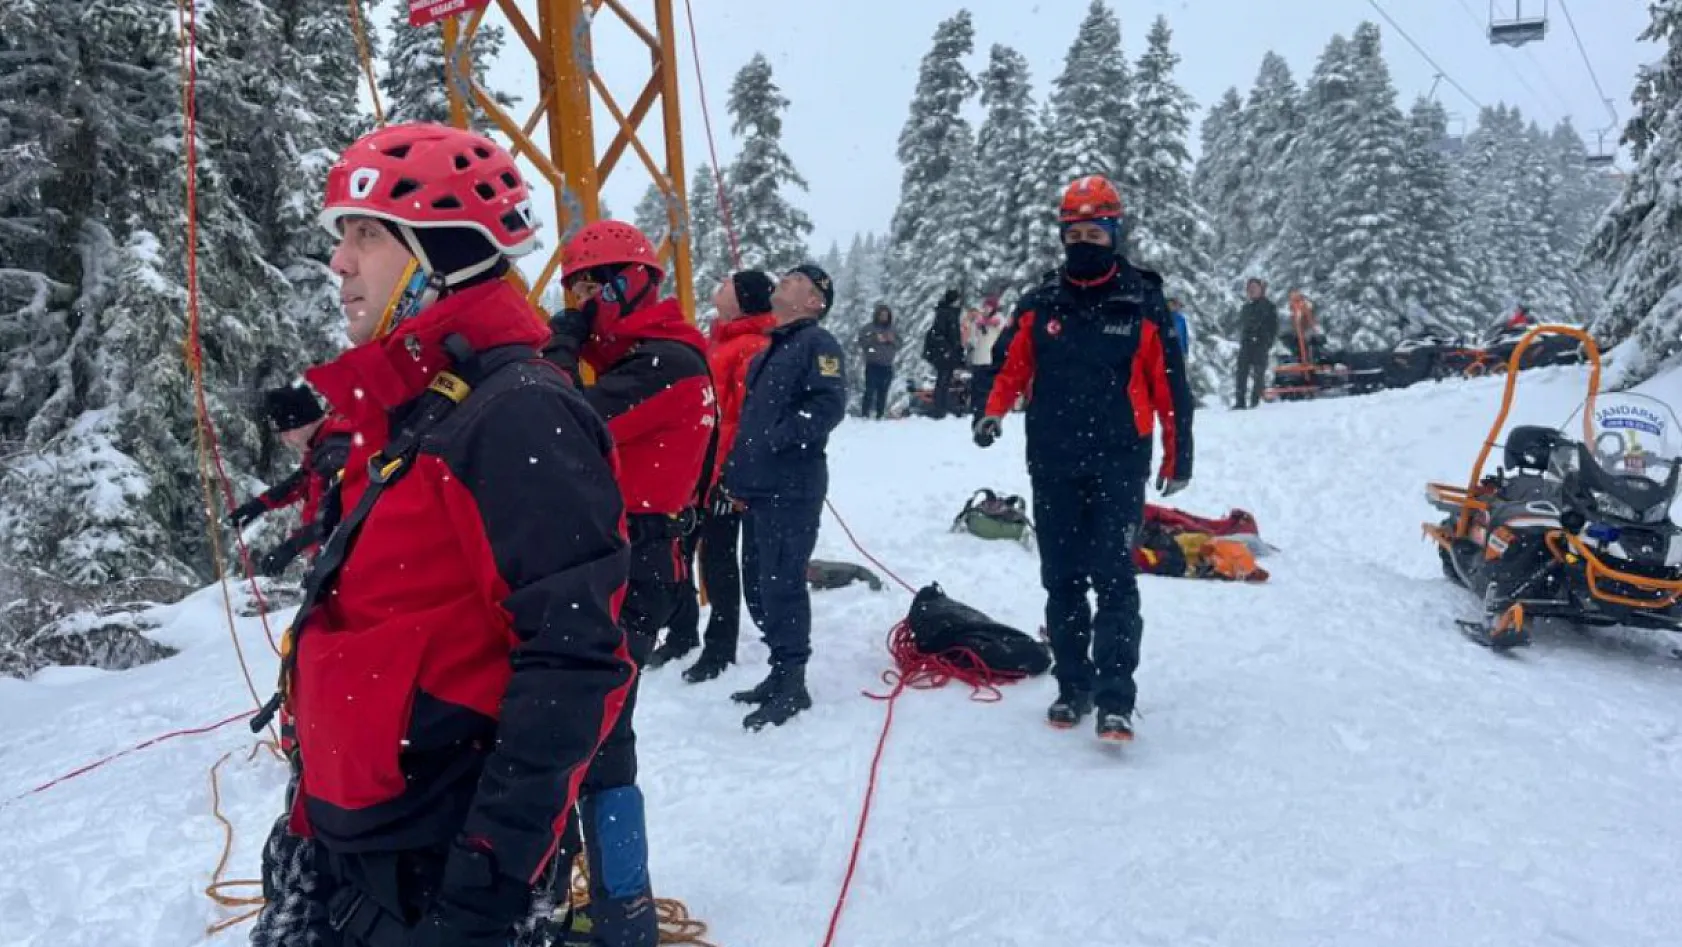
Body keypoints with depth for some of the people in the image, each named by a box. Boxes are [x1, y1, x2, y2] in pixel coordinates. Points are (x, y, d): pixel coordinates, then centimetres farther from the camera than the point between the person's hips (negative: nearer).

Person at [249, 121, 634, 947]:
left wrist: (491, 877, -24)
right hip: (351, 842, 9)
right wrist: (314, 814, 21)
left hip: (432, 868, -9)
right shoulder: (408, 413, 10)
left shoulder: (517, 417, -20)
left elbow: (570, 663, -25)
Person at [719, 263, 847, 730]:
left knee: (781, 583, -9)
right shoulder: (772, 349, 22)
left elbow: (829, 404, -19)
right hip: (758, 486, 9)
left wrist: (777, 439, -20)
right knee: (757, 583, 12)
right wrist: (737, 471, 17)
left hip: (792, 488, -9)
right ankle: (781, 671, 23)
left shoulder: (818, 343, -5)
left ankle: (791, 683, 1)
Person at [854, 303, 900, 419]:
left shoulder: (893, 330, 13)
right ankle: (865, 414, -10)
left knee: (883, 392, 2)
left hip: (887, 366, 4)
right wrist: (875, 339, -16)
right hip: (872, 365, -3)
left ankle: (880, 416, 7)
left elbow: (898, 347, 14)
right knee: (870, 390, -11)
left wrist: (893, 340, -5)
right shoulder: (868, 329, 2)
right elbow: (861, 342, -6)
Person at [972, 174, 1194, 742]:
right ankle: (1073, 686, 19)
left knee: (1113, 578, -10)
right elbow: (1012, 367, 13)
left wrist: (1178, 456, 4)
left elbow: (1170, 384, 3)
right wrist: (993, 413, -7)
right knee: (1061, 579, 8)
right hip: (1053, 466, 3)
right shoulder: (1040, 305, 7)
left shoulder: (1143, 304, 0)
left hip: (1119, 466, -3)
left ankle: (1115, 699, -8)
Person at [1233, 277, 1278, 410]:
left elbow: (1274, 326, 1)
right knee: (1242, 373, -4)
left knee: (1258, 374, -4)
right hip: (1245, 344, 4)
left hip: (1261, 344, -4)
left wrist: (1269, 341, -9)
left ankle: (1255, 402, -3)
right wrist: (1241, 339, 9)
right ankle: (1240, 401, -5)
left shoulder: (1269, 306, 5)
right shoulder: (1246, 307, 19)